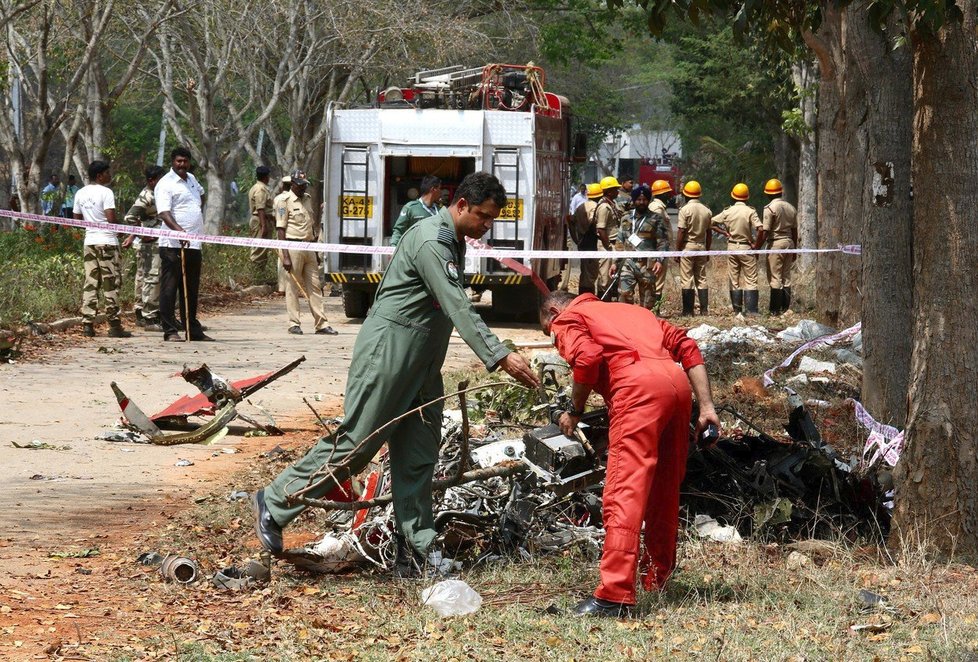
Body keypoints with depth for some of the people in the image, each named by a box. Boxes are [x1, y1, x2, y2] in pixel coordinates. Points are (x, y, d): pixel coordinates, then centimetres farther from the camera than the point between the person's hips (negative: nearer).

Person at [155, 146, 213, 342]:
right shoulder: (165, 184, -9)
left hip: (194, 244, 8)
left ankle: (193, 329, 20)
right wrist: (178, 230, -37)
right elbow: (164, 213, -22)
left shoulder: (191, 179, 17)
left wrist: (200, 213, 27)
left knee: (191, 289, 13)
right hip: (173, 245, -8)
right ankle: (170, 331, -4)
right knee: (170, 288, -5)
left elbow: (201, 193, 41)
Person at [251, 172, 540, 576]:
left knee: (418, 459, 6)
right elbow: (458, 308, -25)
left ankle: (414, 556, 7)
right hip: (388, 350, -10)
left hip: (423, 362, 10)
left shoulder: (454, 242, 14)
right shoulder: (429, 240, -18)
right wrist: (500, 357, -29)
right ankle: (274, 503, 4)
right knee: (356, 443, -7)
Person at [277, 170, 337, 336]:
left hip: (309, 247, 7)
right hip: (293, 246, -7)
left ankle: (321, 324, 6)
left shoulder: (308, 199, 16)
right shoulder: (285, 201, -5)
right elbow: (281, 230, -10)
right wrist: (285, 256, -16)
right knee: (293, 287, -1)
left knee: (315, 286, 5)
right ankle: (294, 324, 4)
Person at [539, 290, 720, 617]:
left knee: (623, 492, -12)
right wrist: (706, 406, 17)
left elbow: (587, 357, -6)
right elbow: (686, 346, 23)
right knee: (664, 488, 21)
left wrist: (575, 410, 7)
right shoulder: (629, 310, 37)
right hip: (677, 382, 7)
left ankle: (615, 596, -21)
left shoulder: (566, 319, 18)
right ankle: (658, 574, 35)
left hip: (638, 386, -7)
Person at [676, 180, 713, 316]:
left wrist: (677, 250, -6)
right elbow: (709, 234, 10)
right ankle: (704, 309, 7)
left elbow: (681, 233, -13)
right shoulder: (707, 211, 6)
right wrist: (707, 251, 18)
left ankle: (688, 311, -4)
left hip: (687, 246, -5)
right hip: (701, 246, 5)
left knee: (686, 279, -2)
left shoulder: (685, 210, -10)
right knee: (701, 278, 10)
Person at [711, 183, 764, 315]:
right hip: (746, 247, -3)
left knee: (734, 281, 10)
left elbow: (711, 223, 5)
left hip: (732, 247, 3)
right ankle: (751, 310, -9)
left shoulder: (728, 211, 0)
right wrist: (756, 246, -7)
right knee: (750, 281, 0)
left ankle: (737, 310, 11)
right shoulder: (750, 211, -10)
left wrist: (725, 233, 6)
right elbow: (760, 230, -19)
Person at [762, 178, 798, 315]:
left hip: (775, 243, -6)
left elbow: (765, 231, -15)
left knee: (775, 278, -4)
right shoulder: (791, 208, 10)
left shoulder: (770, 208, -10)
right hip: (789, 242, 6)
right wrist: (794, 249, 22)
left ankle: (775, 310, -6)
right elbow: (794, 231, 14)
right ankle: (785, 308, 12)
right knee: (786, 277, 12)